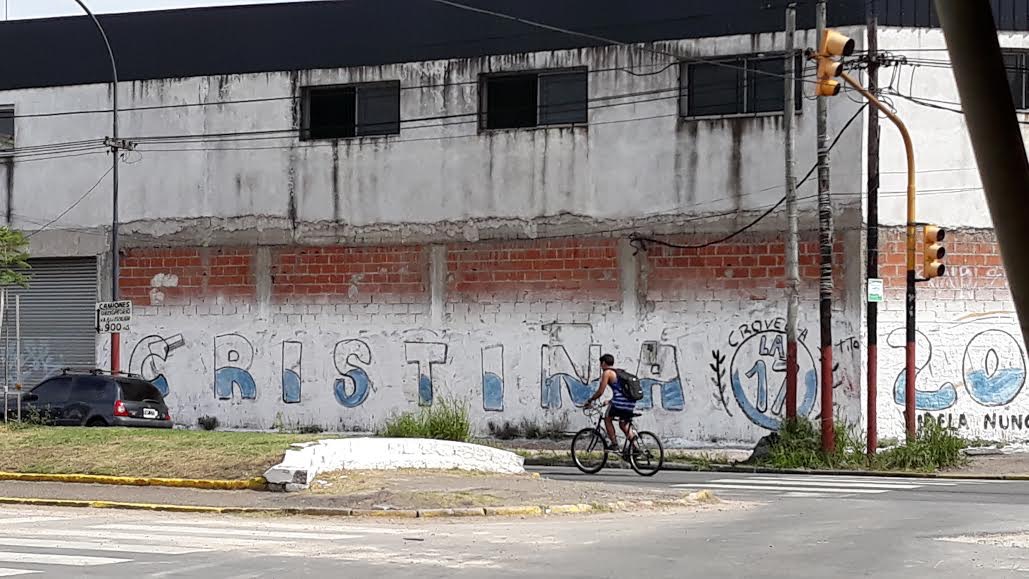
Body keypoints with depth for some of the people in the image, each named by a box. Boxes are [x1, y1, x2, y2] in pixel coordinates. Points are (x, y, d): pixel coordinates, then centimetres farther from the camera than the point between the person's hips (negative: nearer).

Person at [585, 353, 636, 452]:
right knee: (624, 424, 23)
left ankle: (614, 444, 8)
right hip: (631, 403, 7)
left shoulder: (607, 373, 1)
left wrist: (590, 401, 9)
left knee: (607, 419, 16)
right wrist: (609, 401, 41)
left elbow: (600, 392, -4)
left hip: (620, 403, -7)